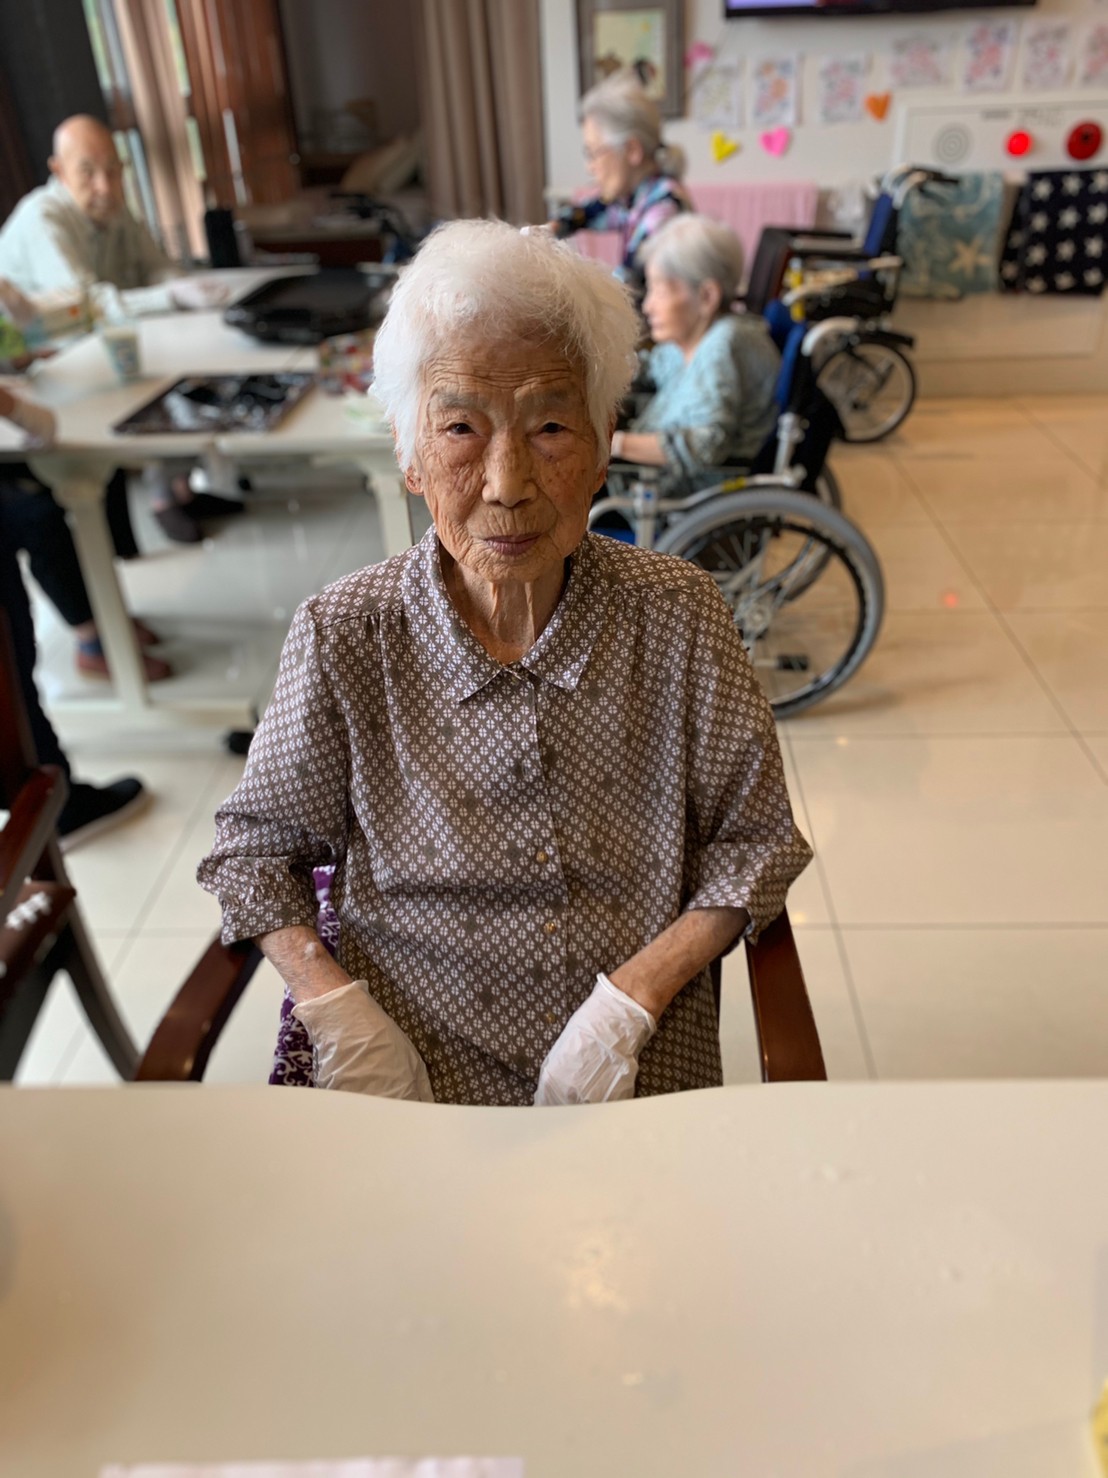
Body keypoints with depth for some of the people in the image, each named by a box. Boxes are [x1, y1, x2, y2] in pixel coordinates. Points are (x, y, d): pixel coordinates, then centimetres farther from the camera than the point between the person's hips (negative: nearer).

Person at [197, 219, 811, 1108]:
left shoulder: (679, 617, -7)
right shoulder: (342, 639, -9)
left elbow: (755, 840, 2)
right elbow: (258, 841, 6)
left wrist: (631, 1000, -9)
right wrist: (334, 1004, -9)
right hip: (418, 1077, 0)